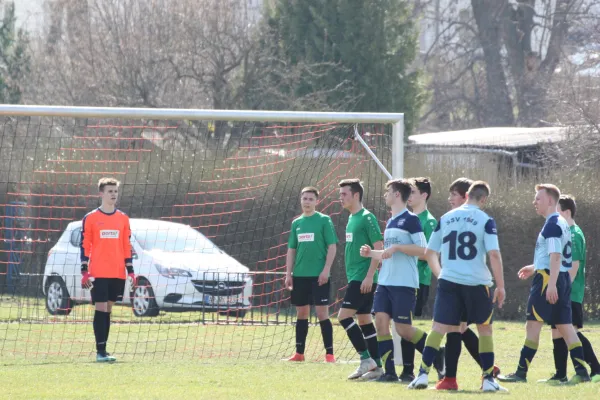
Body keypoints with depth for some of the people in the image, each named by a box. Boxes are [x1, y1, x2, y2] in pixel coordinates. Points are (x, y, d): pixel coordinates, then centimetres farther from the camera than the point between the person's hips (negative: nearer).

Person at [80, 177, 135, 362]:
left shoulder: (123, 218, 11)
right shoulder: (90, 218, 0)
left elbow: (127, 246, 14)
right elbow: (85, 246, -1)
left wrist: (130, 270, 9)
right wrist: (84, 272, -7)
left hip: (118, 274, 4)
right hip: (98, 274, -4)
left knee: (108, 310, 8)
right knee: (101, 310, -8)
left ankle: (103, 350, 12)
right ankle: (100, 351, -10)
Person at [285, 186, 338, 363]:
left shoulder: (324, 220, -2)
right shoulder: (297, 223, 12)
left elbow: (332, 247, -6)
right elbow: (291, 250, 16)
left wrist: (326, 270, -14)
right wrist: (288, 274, 9)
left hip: (319, 276, -5)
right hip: (300, 275, 5)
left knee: (322, 313, -8)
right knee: (301, 313, 9)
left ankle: (329, 353, -5)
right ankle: (299, 353, 15)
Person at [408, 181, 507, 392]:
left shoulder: (445, 219, 9)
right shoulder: (485, 221, -3)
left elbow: (430, 253, 15)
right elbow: (494, 254, -11)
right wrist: (500, 286, -5)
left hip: (448, 281, 2)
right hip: (477, 283, -2)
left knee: (439, 328, 1)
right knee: (485, 329, 12)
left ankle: (423, 374, -13)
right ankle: (488, 380, 12)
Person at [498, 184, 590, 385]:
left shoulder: (552, 225, -13)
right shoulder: (562, 223, 17)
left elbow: (555, 256, -21)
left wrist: (551, 284, -26)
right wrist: (535, 267, 29)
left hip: (548, 278, -10)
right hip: (563, 278, 10)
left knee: (533, 325, -6)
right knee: (565, 326, 8)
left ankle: (521, 372, -4)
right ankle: (581, 371, 4)